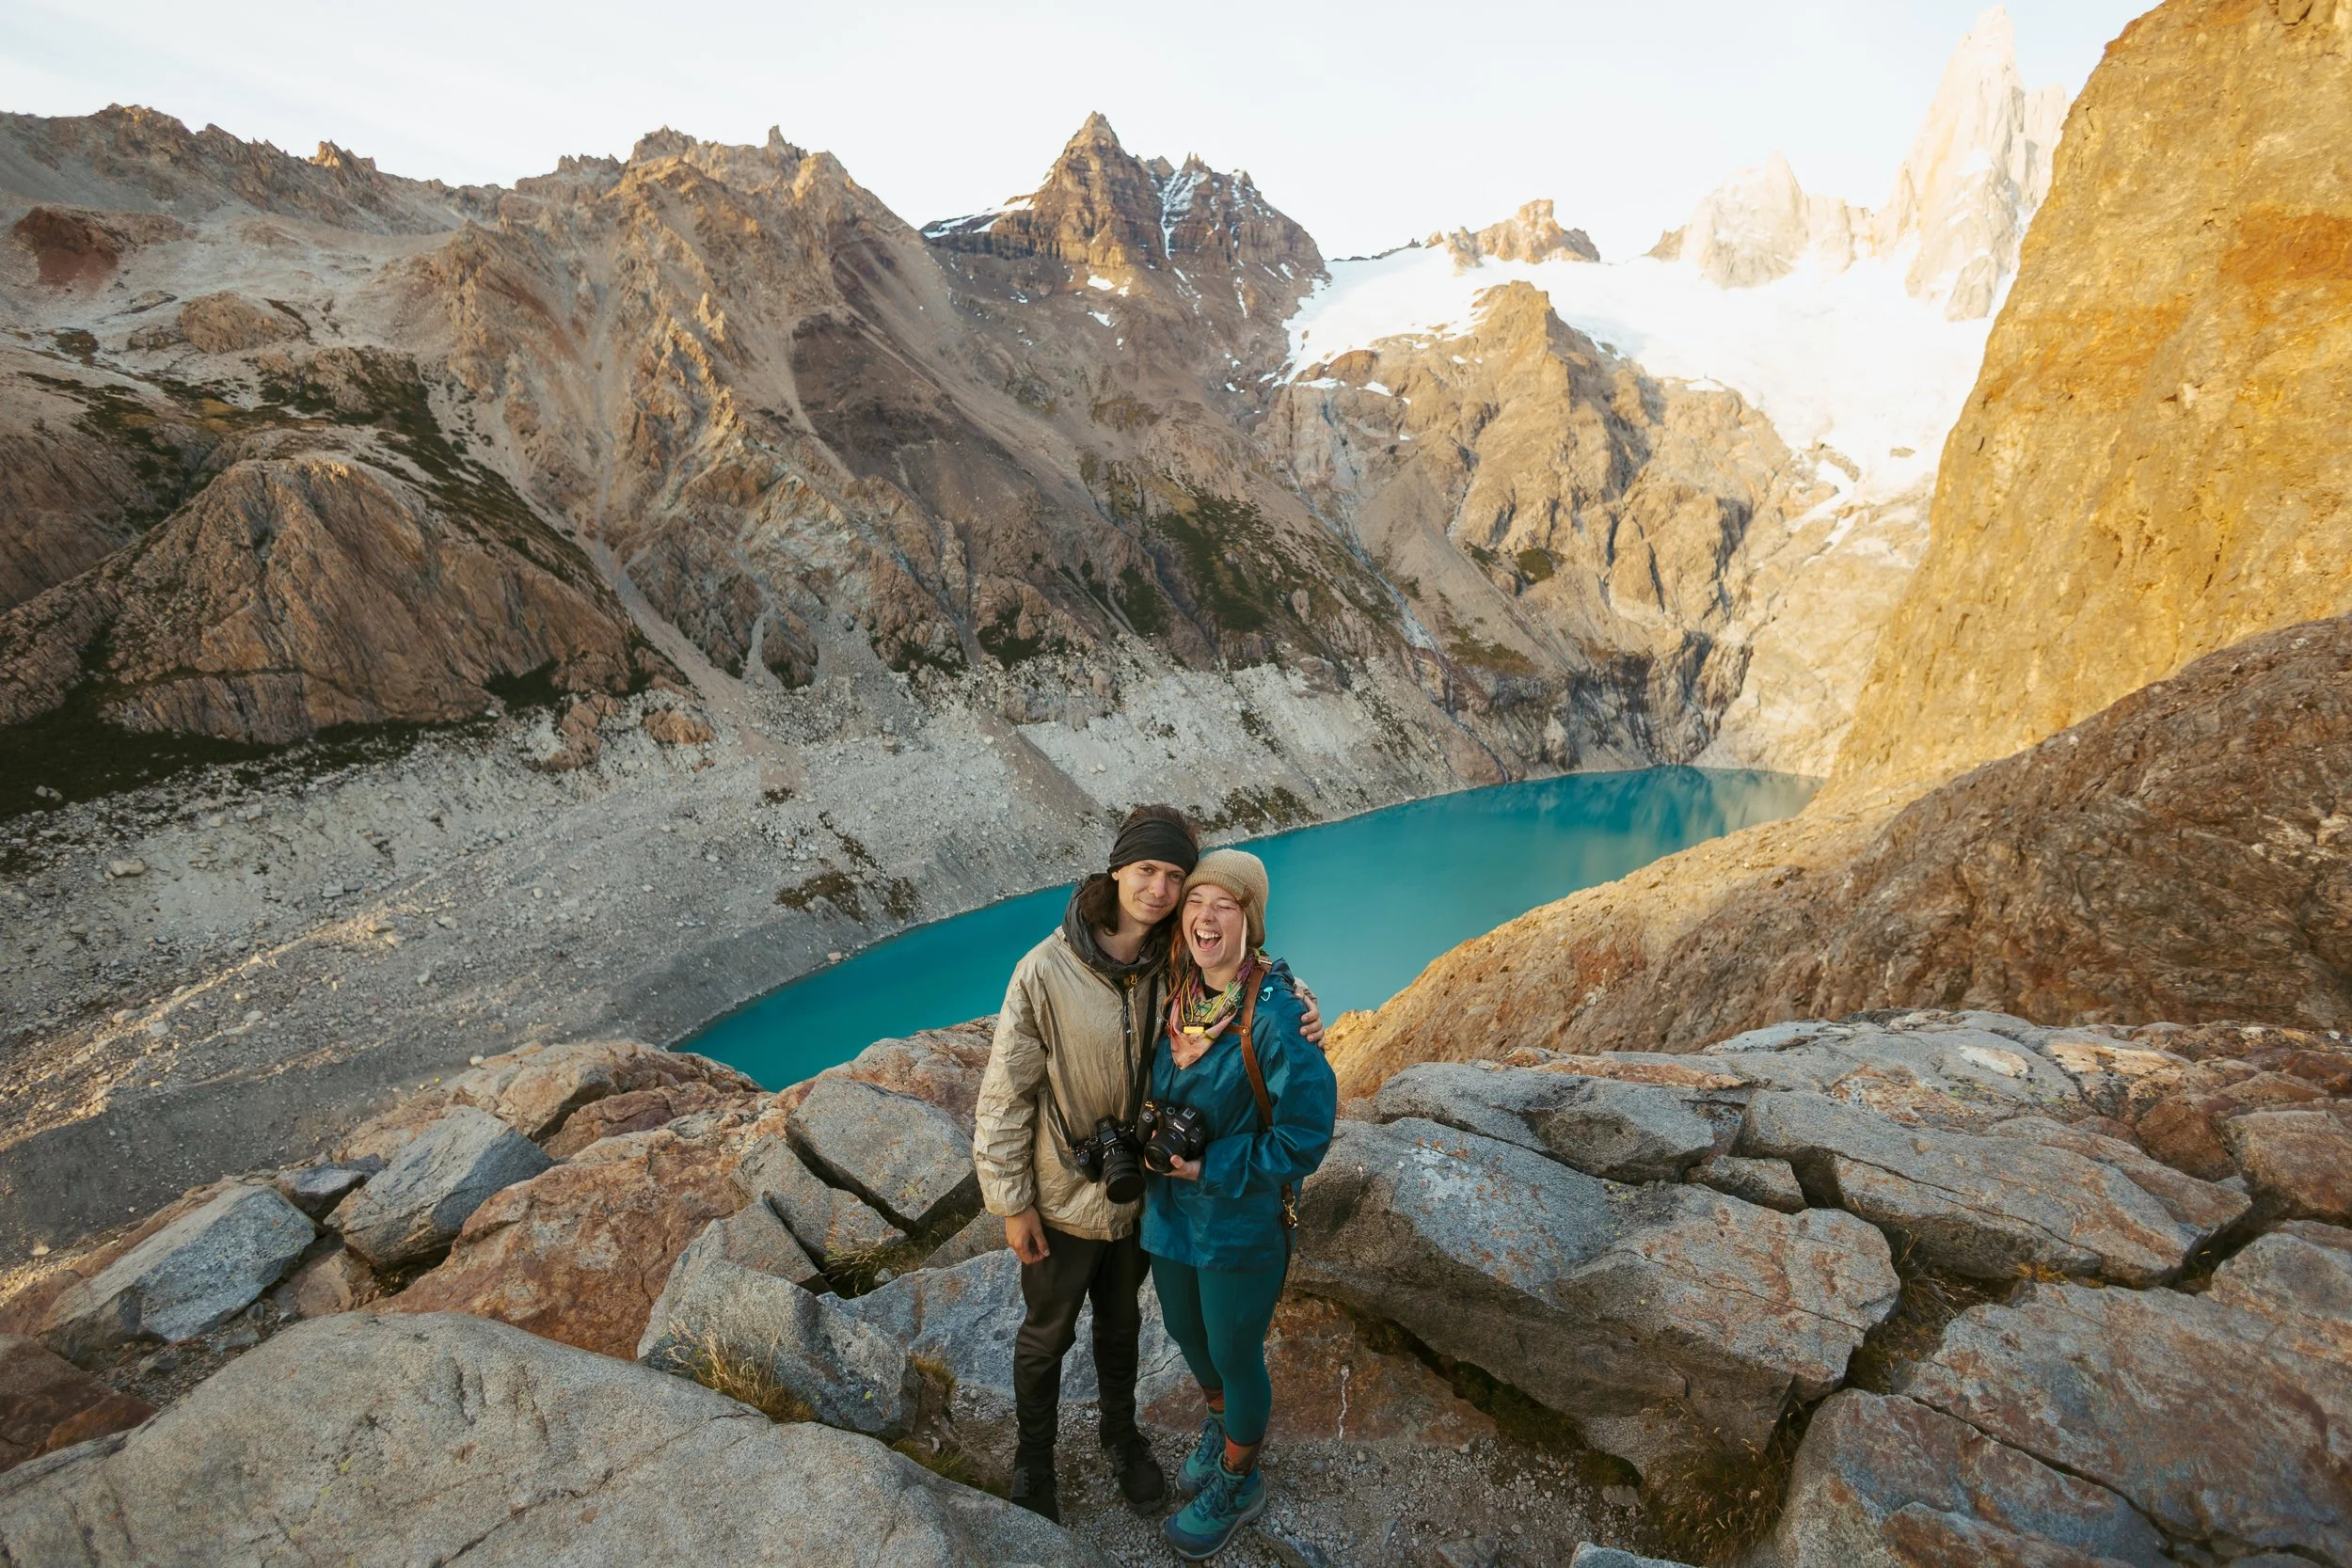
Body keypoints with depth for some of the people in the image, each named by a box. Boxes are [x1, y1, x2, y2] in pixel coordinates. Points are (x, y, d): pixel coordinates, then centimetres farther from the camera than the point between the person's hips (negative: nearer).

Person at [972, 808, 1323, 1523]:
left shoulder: (1177, 962, -16)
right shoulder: (1046, 970, -28)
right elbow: (1005, 1095, -19)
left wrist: (1301, 1003, -19)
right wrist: (1012, 1203, -12)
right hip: (1064, 1197, -3)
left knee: (1121, 1322, 29)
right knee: (1048, 1334, 22)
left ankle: (1121, 1433, 57)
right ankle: (1033, 1459, 51)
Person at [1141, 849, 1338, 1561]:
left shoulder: (1275, 1014, -27)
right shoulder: (1176, 992, -7)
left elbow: (1304, 1138, -22)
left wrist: (1209, 1168, -21)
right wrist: (1152, 1123, -9)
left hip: (1242, 1222, -6)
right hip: (1170, 1208, 6)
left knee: (1235, 1355, 16)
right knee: (1186, 1332, 27)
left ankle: (1238, 1482, 45)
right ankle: (1221, 1422, 58)